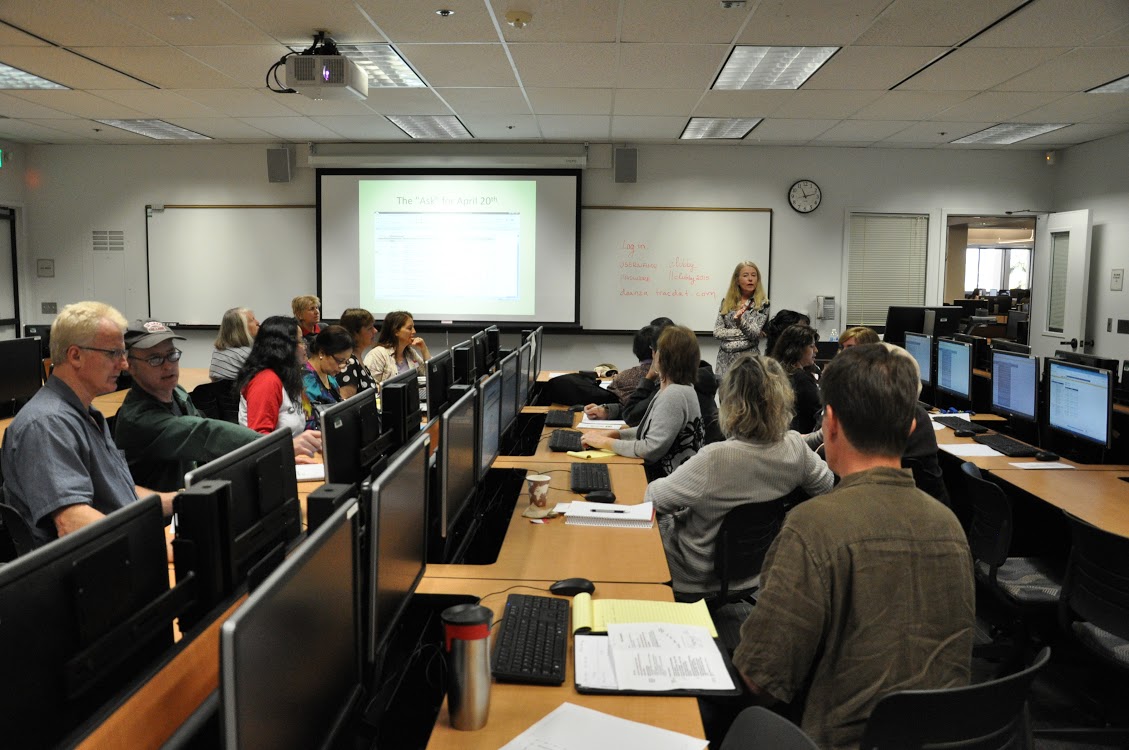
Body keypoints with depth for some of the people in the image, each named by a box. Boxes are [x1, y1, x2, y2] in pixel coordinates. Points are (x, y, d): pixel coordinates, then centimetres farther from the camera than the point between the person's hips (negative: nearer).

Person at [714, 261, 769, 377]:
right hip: (725, 359, 3)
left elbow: (754, 334, -12)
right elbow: (717, 332, -1)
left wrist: (740, 320, -29)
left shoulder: (762, 303, -2)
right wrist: (742, 332, -9)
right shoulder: (726, 302, 7)